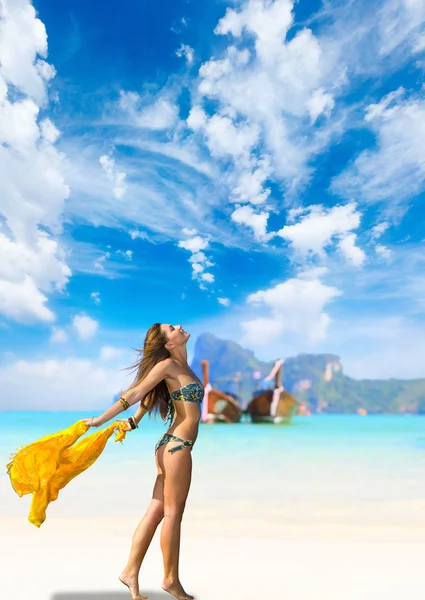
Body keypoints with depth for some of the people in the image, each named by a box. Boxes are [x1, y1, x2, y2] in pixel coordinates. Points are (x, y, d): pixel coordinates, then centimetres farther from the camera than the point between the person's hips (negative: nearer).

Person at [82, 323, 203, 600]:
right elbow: (135, 393, -10)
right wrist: (100, 420, -5)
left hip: (174, 446, 8)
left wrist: (133, 422, 22)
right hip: (176, 445, -8)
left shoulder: (183, 366, 14)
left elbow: (148, 395, 22)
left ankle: (131, 572, 21)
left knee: (157, 511, 11)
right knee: (173, 513, 5)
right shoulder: (168, 364, -11)